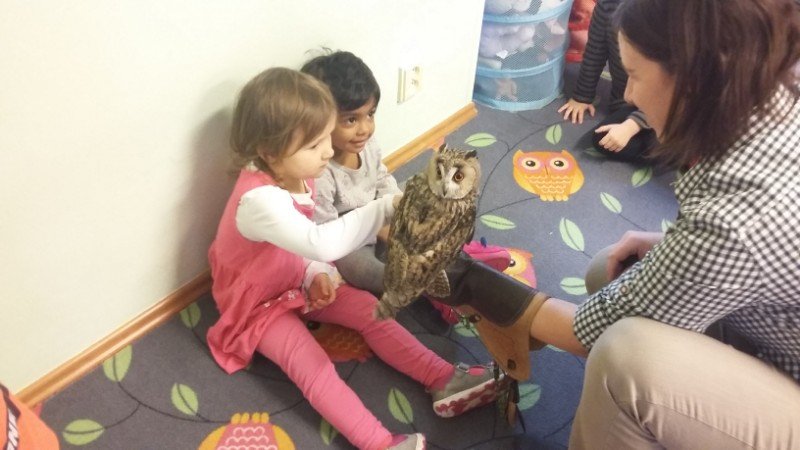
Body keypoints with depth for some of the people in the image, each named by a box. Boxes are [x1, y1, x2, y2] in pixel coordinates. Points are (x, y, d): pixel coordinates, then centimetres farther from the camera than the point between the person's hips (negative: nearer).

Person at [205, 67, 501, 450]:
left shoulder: (295, 174, -10)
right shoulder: (259, 200, -38)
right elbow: (322, 243, -52)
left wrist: (316, 274, -14)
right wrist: (387, 208, -52)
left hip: (299, 282, 7)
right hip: (259, 304, -7)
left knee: (369, 310, -3)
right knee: (313, 366, -22)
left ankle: (442, 379, -3)